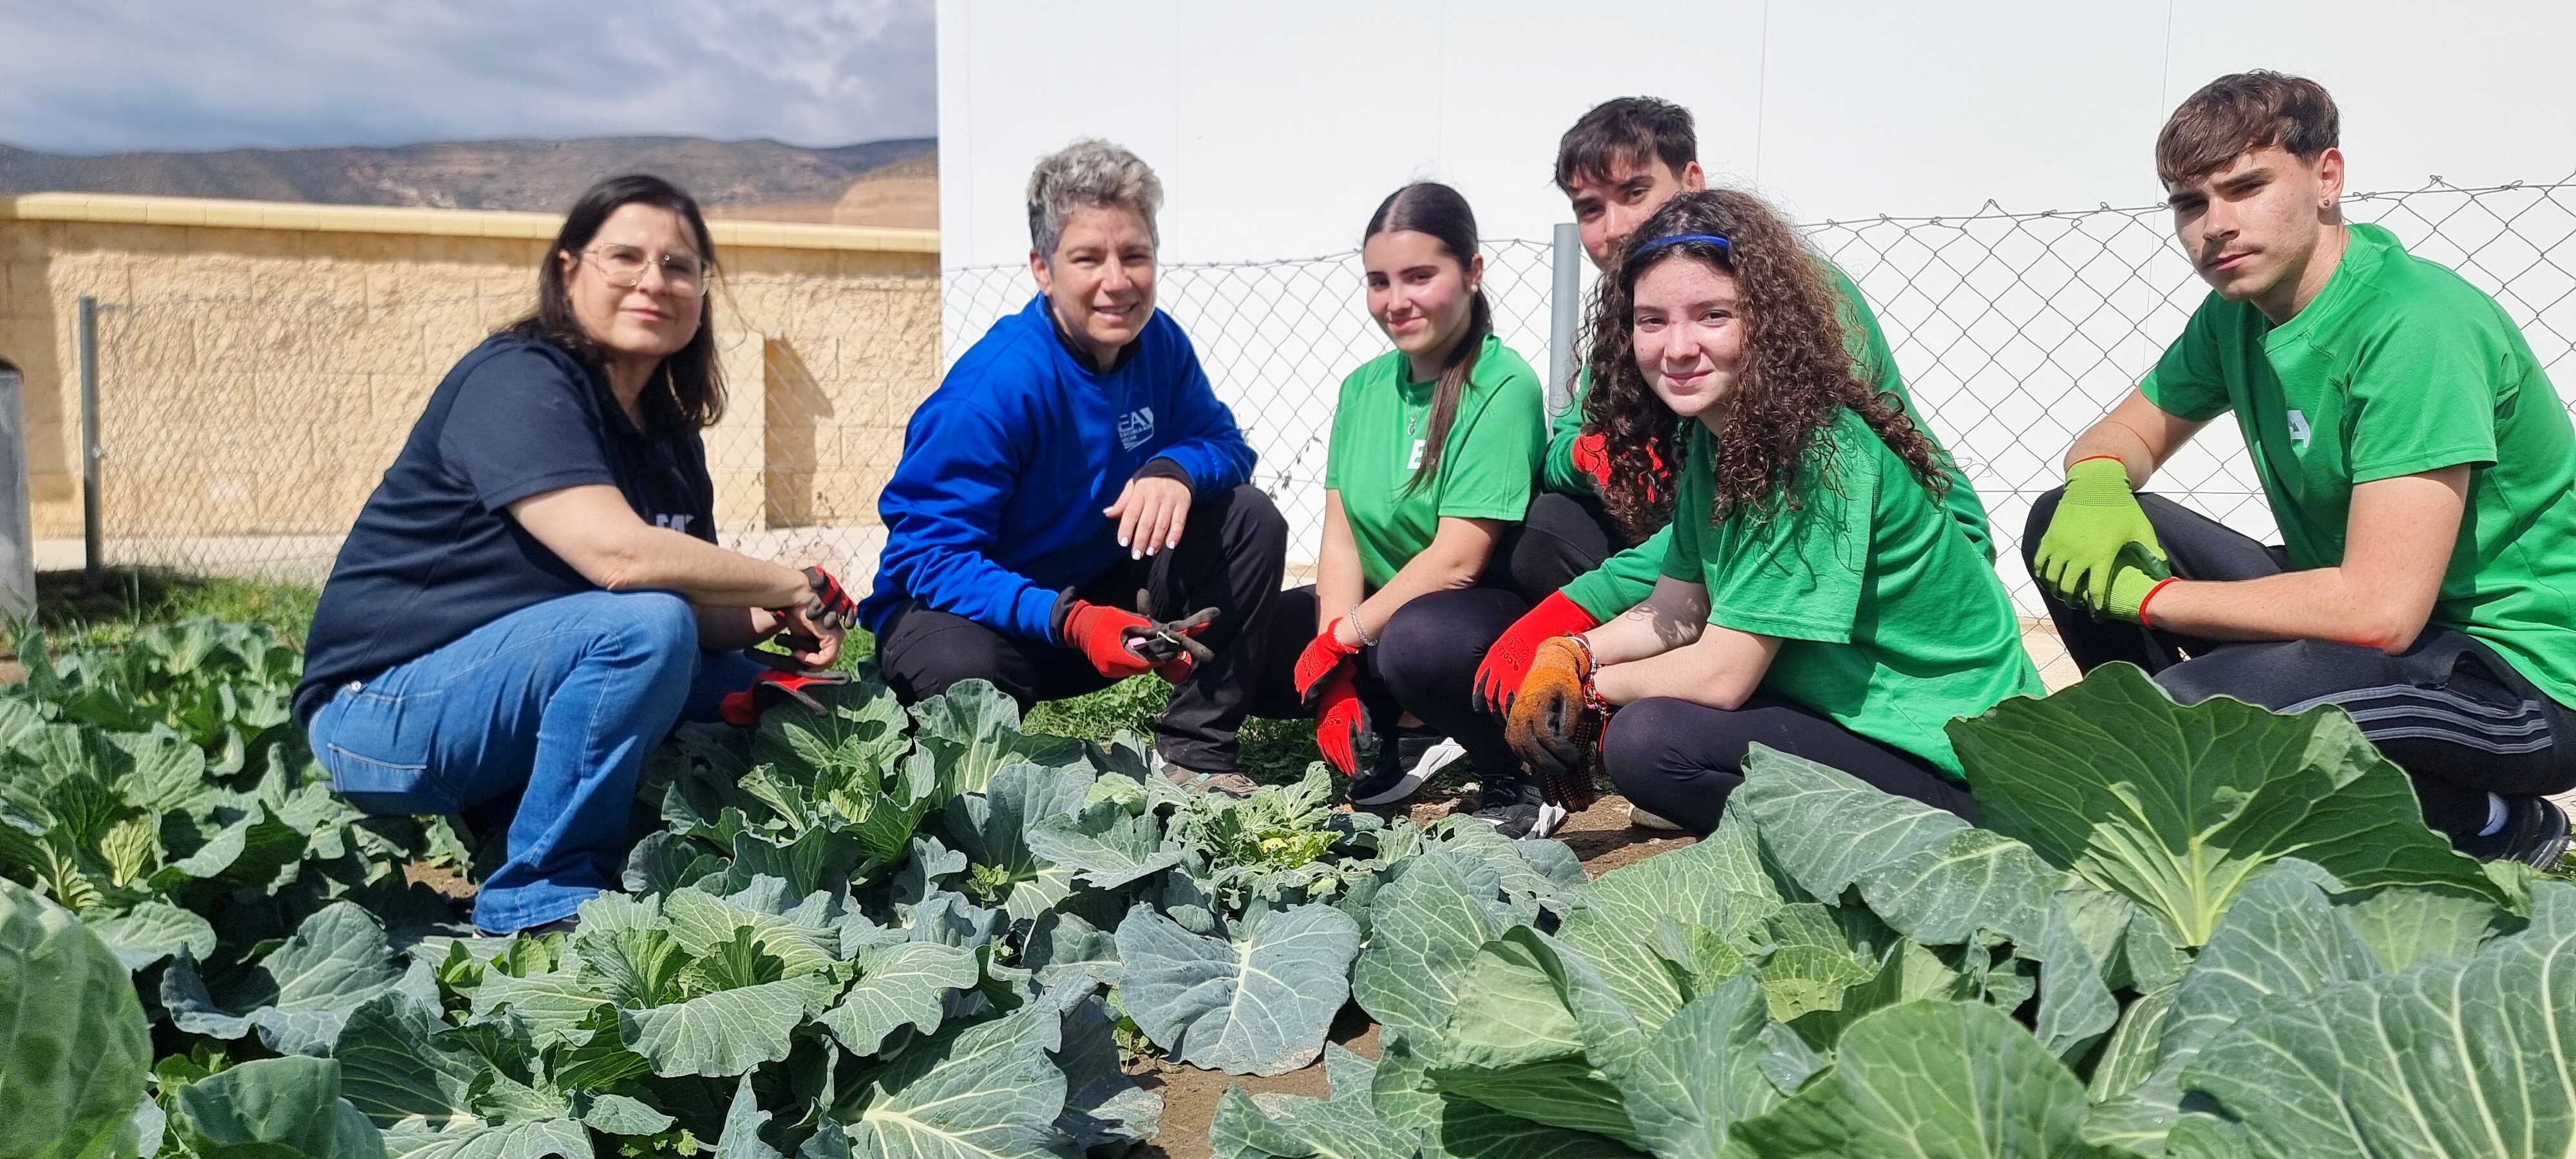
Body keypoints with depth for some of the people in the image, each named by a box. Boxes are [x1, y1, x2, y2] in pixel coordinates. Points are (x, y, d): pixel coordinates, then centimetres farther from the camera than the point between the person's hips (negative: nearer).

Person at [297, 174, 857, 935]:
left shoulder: (667, 434, 9)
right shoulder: (518, 382, -17)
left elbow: (699, 612, 8)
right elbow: (619, 555, -31)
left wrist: (770, 622, -14)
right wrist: (796, 588, -21)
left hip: (521, 694, 9)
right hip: (385, 713, -8)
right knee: (643, 626, -30)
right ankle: (539, 901, -15)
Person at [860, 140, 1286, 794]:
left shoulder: (1159, 344, -6)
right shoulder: (996, 386, -25)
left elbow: (1223, 441, 3)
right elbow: (931, 554, -26)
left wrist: (1174, 469, -24)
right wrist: (1068, 621, -40)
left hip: (1099, 597, 7)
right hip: (963, 611, -6)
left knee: (1250, 519, -10)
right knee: (964, 672, -41)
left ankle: (1194, 752, -5)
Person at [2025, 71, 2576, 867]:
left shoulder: (2417, 326, -24)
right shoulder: (2240, 309, 1)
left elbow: (2379, 609, -31)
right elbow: (2124, 434, 12)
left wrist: (2145, 596, -21)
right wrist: (2097, 485, -14)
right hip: (2369, 615, 8)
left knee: (2185, 708, -34)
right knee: (2066, 523, -2)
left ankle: (2492, 828, -8)